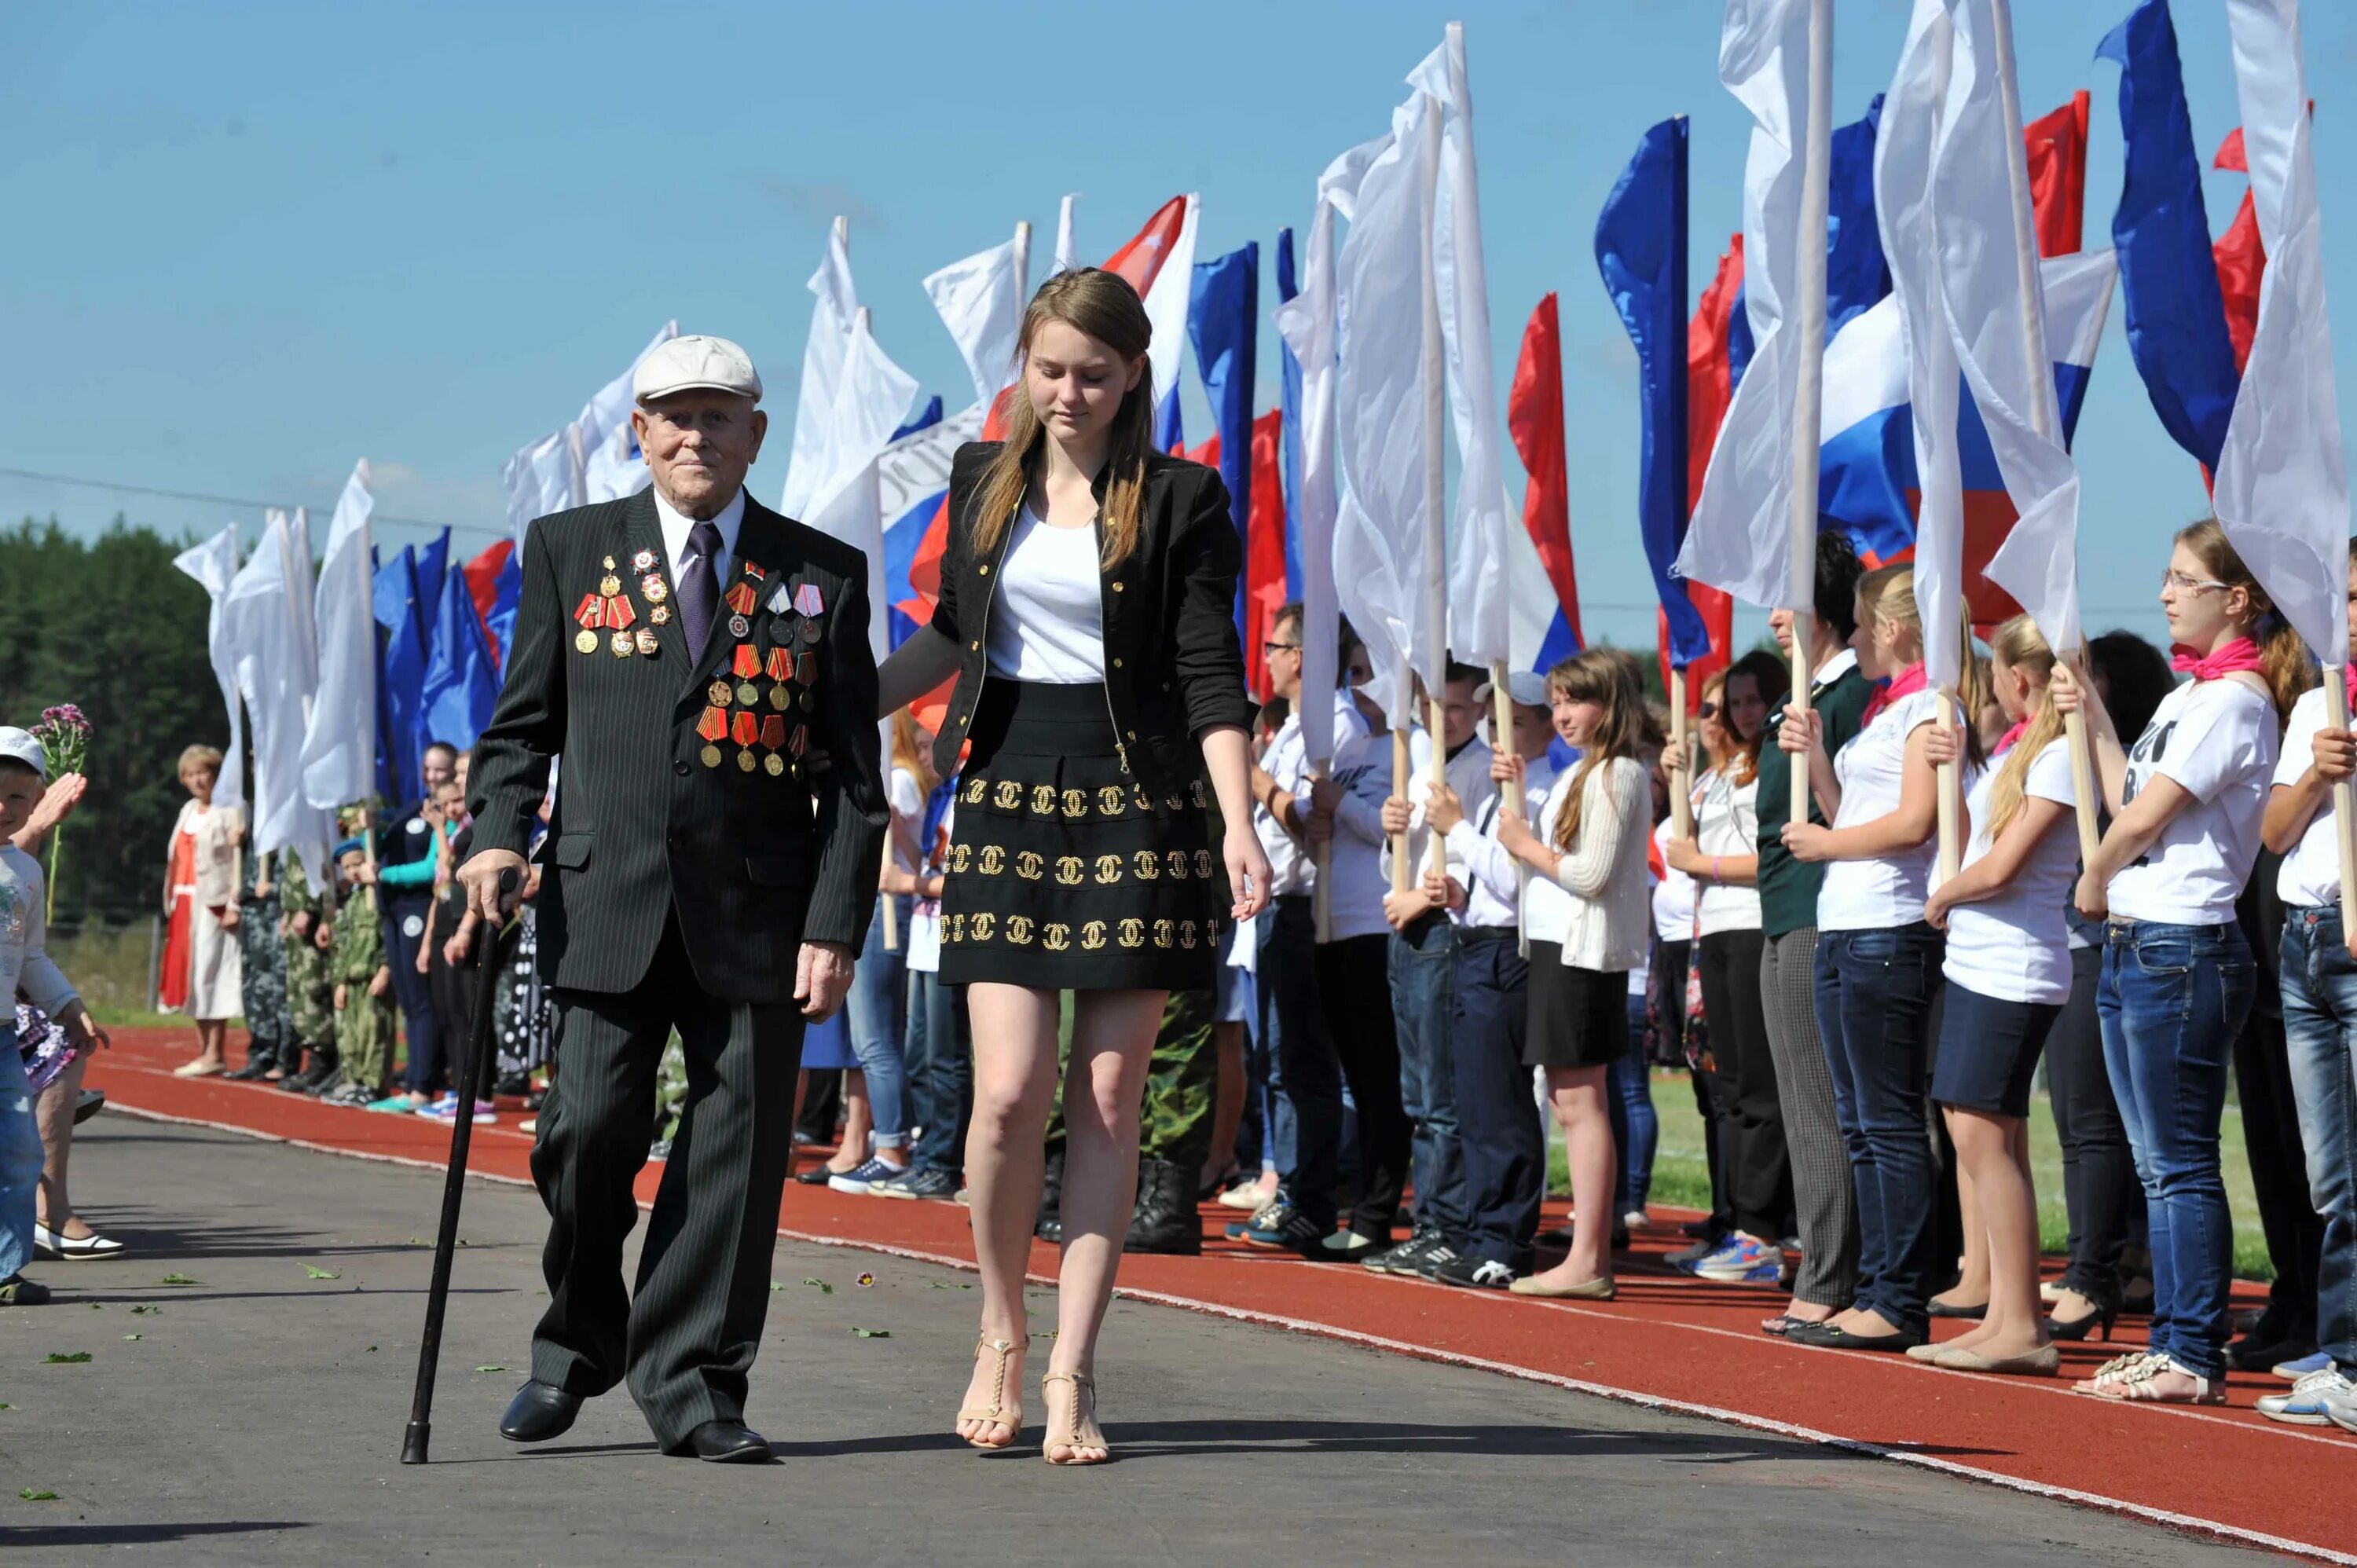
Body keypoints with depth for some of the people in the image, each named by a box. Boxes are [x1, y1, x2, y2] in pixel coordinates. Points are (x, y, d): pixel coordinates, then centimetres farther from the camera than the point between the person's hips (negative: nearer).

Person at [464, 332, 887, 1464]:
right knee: (587, 1130, -6)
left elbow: (853, 776, 5)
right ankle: (577, 1344, 19)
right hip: (607, 901, 0)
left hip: (758, 909, 0)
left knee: (738, 1143, -1)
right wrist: (498, 835, -8)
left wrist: (835, 927, -4)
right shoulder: (570, 550, 10)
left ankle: (692, 1383, 11)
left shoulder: (823, 574, 7)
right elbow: (522, 722, 11)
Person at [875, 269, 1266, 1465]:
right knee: (1011, 1092, -9)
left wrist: (1238, 825, -16)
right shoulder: (981, 478, 10)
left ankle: (1070, 1374, 5)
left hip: (1136, 804, -2)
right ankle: (1001, 1335, 13)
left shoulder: (1180, 500, -1)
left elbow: (1210, 675, -5)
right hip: (1006, 794, 2)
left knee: (1107, 1099, -1)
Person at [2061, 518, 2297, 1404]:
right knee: (2157, 1167, 12)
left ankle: (2197, 1358, -4)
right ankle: (2172, 1344, 16)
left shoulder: (2235, 699, -12)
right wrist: (2093, 722, 18)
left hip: (2184, 949, -10)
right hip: (2131, 949, 10)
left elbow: (2143, 819, -14)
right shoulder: (2187, 694, 17)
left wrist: (2095, 882, 2)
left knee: (2182, 1166, -7)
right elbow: (2127, 802, 17)